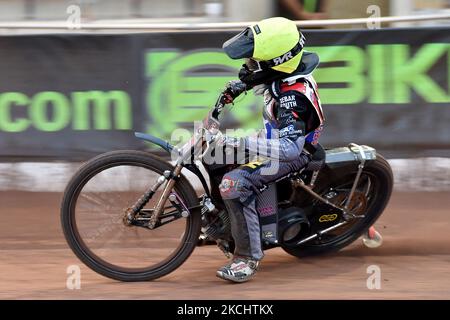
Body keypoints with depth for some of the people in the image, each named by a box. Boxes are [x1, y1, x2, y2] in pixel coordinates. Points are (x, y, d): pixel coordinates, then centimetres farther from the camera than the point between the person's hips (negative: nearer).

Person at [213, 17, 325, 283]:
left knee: (234, 184, -29)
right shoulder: (284, 73, -6)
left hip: (292, 158, -10)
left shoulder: (292, 95, -33)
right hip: (280, 141, 10)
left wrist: (239, 142, -45)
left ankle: (248, 258, -21)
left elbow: (290, 149, -43)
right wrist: (239, 86, 6)